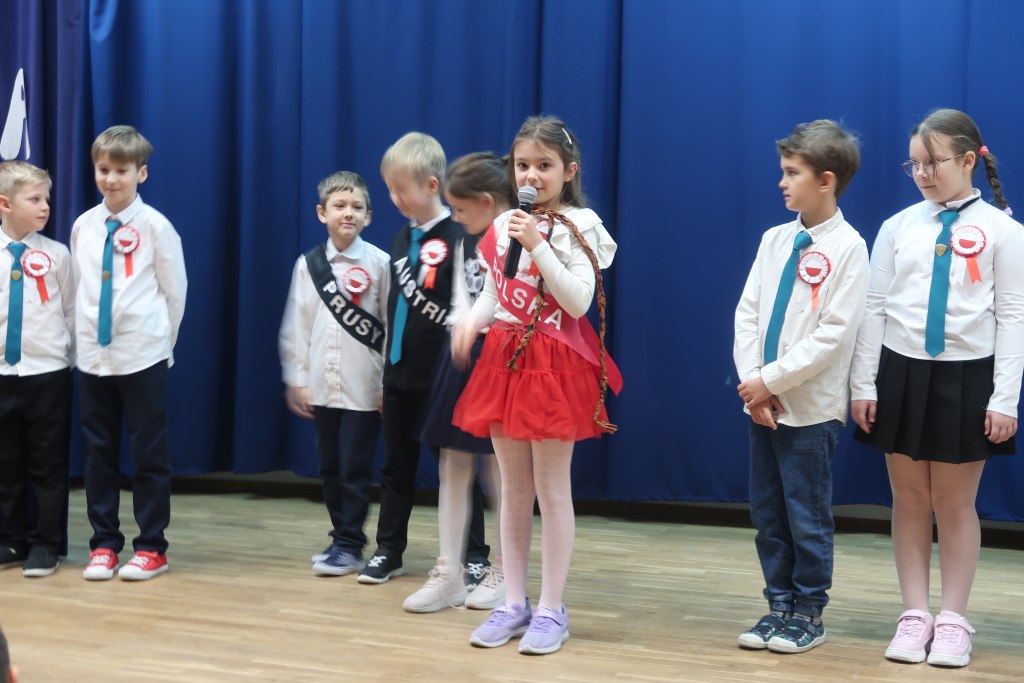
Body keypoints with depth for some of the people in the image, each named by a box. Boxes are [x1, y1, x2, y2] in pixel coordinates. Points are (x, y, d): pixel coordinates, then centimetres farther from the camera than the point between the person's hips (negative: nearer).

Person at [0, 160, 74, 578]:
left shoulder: (56, 254, -2)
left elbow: (72, 312, 3)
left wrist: (70, 354, 1)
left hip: (48, 373, -2)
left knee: (48, 465, 3)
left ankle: (46, 544, 12)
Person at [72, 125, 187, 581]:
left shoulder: (154, 226, -7)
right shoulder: (83, 226, 6)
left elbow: (175, 291, -1)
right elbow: (77, 289, 13)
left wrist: (160, 341, 3)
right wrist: (82, 338, 9)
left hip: (142, 356, -4)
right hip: (92, 356, 4)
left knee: (149, 453, 2)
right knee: (98, 452, 8)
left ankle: (151, 547, 11)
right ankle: (103, 544, 17)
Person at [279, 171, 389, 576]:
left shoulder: (379, 264, -4)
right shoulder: (308, 264, 5)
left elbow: (392, 324, -3)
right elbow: (295, 326, 7)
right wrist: (295, 379, 4)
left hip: (364, 387, -4)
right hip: (321, 385, 4)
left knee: (355, 469, -1)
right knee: (330, 467, 10)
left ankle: (349, 546, 8)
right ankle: (342, 538, 21)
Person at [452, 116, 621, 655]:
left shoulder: (578, 227, -7)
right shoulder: (503, 225, 9)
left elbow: (578, 302, -17)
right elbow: (493, 293, 14)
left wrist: (538, 246, -23)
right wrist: (472, 321, -7)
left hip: (555, 363, -6)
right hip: (504, 359, 6)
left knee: (552, 488, 0)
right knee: (514, 488, 11)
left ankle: (551, 610, 9)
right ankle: (514, 604, 19)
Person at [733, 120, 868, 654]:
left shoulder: (847, 247, -10)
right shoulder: (775, 239, 7)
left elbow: (834, 334, -16)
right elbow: (747, 312, 6)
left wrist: (771, 380, -16)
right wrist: (752, 381, -7)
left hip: (811, 406, -6)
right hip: (762, 402, 6)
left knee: (806, 516, 2)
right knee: (767, 512, 11)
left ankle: (808, 615, 15)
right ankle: (779, 605, 22)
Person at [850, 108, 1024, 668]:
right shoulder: (898, 227, 3)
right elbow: (874, 308, 4)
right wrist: (863, 384, 1)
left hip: (967, 377, -3)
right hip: (902, 372, 3)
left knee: (955, 503, 5)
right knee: (909, 500, 8)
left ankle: (953, 620, 15)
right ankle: (915, 615, 17)